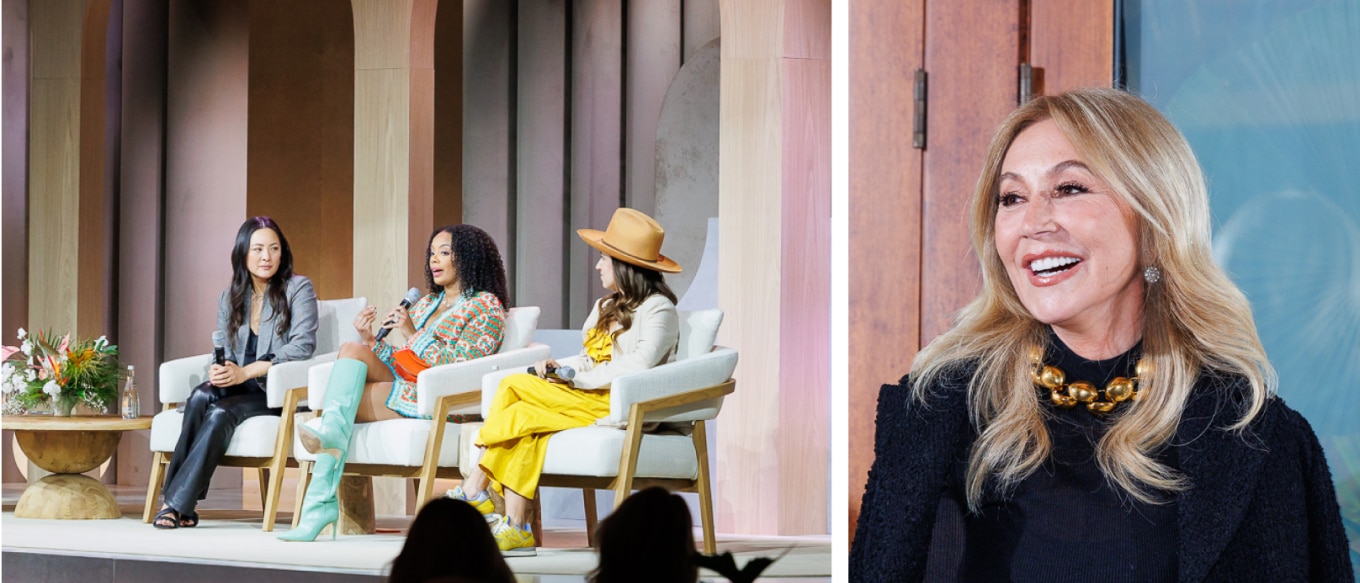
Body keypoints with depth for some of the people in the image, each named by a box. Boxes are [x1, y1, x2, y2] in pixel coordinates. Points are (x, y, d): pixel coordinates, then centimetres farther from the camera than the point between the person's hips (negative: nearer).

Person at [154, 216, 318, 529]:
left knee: (221, 412, -31)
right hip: (240, 388, 4)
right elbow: (224, 353, 17)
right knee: (201, 395, -29)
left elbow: (303, 345, -13)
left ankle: (178, 504, -29)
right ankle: (176, 500, -30)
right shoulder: (229, 298, 15)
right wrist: (218, 370, -11)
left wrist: (246, 372, -21)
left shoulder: (298, 289, -1)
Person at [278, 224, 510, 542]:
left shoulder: (485, 306, 3)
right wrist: (371, 339, 2)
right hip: (400, 384, 7)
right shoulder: (425, 304, 26)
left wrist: (413, 335, -13)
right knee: (353, 349, -20)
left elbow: (461, 368, -11)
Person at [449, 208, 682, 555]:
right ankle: (515, 528, -26)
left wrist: (580, 377, -14)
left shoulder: (657, 308, -4)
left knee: (514, 387, -20)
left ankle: (476, 488, -14)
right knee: (522, 415, -21)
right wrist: (557, 368, 1)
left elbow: (638, 368, -17)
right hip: (585, 398, 8)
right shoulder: (606, 307, 26)